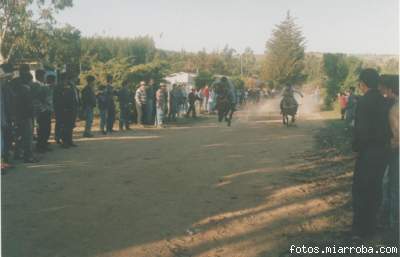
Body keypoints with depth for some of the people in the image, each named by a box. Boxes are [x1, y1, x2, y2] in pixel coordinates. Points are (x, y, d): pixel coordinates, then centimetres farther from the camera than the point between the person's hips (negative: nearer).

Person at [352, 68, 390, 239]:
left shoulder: (365, 101, -19)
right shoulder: (383, 101, 5)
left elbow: (361, 129, -20)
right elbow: (385, 126, 8)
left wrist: (356, 146, -6)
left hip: (368, 152, -8)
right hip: (382, 150, 8)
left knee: (361, 189, 3)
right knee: (375, 188, 17)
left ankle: (362, 228, 11)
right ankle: (370, 223, 31)